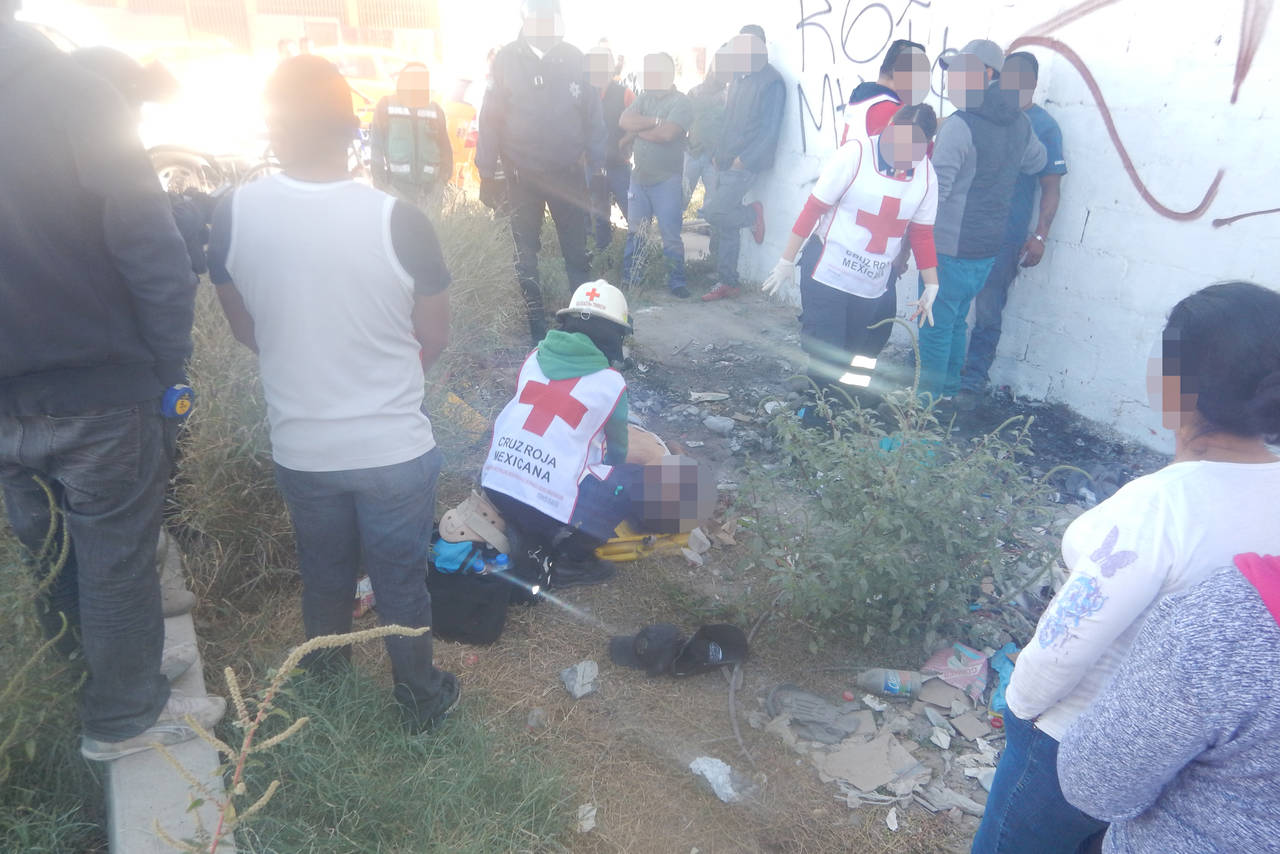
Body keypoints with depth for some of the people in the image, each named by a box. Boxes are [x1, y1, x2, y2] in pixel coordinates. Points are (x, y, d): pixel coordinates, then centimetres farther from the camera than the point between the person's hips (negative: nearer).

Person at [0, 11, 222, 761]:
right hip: (99, 395, -5)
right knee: (117, 557, 12)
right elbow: (154, 258, -19)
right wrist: (170, 377, -7)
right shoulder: (73, 93, -17)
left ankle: (124, 665, 43)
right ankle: (124, 715, 30)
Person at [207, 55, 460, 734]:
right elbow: (434, 339, -7)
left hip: (298, 446, 3)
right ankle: (420, 700, 36)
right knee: (401, 583, 16)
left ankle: (323, 673, 50)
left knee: (323, 572, 26)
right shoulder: (399, 221, -20)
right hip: (394, 448, -3)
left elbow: (244, 328, 3)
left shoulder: (232, 214, -12)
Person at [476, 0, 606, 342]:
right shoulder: (507, 59, -4)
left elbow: (592, 114, 3)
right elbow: (490, 118, -3)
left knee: (577, 252, 4)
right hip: (523, 175, 0)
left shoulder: (573, 57, 0)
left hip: (568, 173, 1)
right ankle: (536, 324, 21)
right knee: (526, 255, 9)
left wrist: (596, 166, 0)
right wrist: (487, 174, -4)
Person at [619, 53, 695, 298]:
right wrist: (655, 121, -14)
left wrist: (638, 128, -8)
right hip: (639, 176, 6)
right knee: (634, 232, 13)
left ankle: (677, 281, 6)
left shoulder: (680, 101, -7)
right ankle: (627, 277, 24)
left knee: (671, 235, -4)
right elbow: (624, 121, -5)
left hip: (667, 179, -6)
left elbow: (666, 133, -22)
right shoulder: (645, 98, 11)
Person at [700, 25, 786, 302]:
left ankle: (753, 214, 9)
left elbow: (769, 130, -15)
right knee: (724, 227, 8)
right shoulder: (739, 78, 15)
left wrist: (743, 159, -17)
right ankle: (727, 283, 17)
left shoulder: (771, 82, -10)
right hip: (725, 164, 8)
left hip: (744, 165, -8)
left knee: (713, 211, -17)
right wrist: (718, 154, 12)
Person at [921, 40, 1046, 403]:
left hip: (951, 248, -8)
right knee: (956, 321, 20)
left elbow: (934, 192, -21)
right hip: (988, 248, 8)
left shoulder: (960, 126, -18)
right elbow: (1036, 162, 26)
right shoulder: (1019, 123, 7)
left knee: (935, 326, 2)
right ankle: (948, 391, 31)